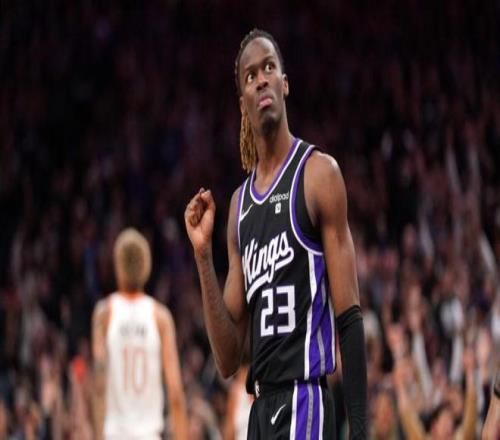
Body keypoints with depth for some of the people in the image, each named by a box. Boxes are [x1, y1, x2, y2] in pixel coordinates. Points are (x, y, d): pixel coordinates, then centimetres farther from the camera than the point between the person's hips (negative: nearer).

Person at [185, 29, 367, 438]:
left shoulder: (319, 174, -3)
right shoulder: (240, 203, 15)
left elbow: (350, 319, -8)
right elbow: (228, 360, 13)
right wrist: (203, 255, 1)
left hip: (305, 404, -7)